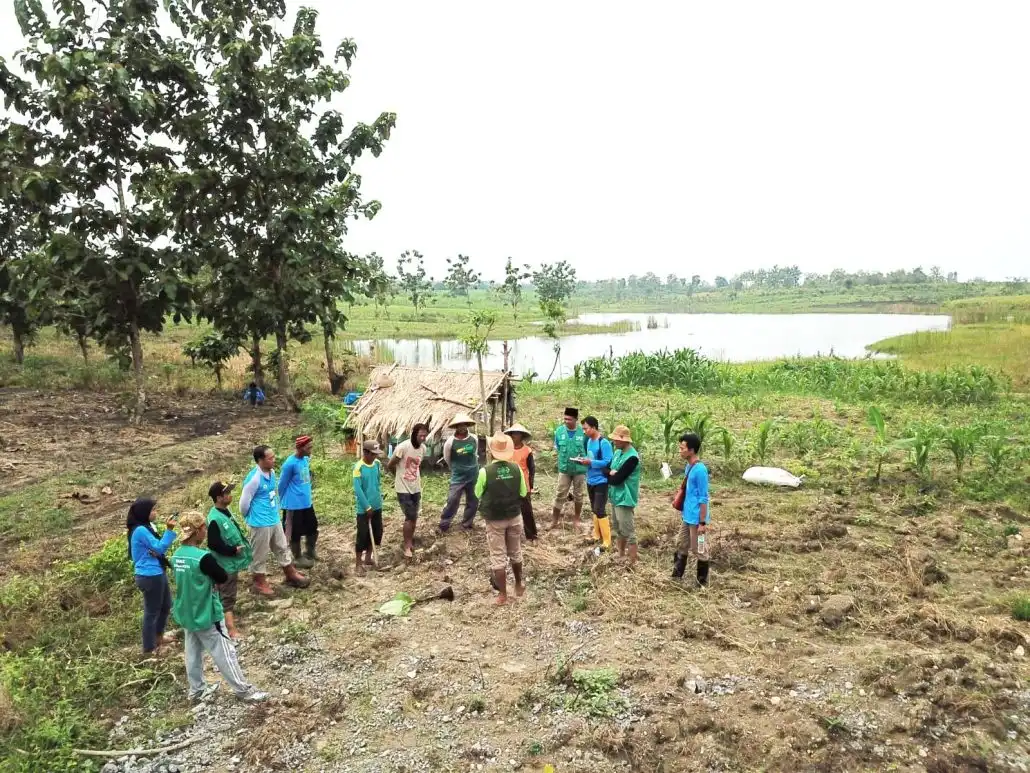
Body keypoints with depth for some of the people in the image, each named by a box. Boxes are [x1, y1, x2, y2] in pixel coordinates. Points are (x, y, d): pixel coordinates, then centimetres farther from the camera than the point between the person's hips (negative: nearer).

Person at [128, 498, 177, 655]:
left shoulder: (146, 527, 8)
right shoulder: (141, 530, -22)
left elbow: (156, 547, 14)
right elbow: (160, 548, -21)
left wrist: (168, 530, 1)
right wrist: (169, 530, -24)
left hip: (156, 573, 10)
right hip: (150, 576, -10)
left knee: (166, 605, 24)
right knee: (152, 611, 4)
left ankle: (158, 637, 40)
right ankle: (149, 648, 17)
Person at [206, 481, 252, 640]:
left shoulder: (226, 511, 4)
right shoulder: (215, 519, -26)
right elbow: (213, 544, -26)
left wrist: (242, 547, 8)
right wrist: (234, 550, -21)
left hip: (232, 562, 9)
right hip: (225, 564, -9)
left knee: (228, 595, 23)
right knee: (227, 597, -4)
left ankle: (228, 618, 39)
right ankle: (231, 631, 0)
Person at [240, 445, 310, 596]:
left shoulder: (272, 472, 1)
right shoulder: (254, 478, -24)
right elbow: (244, 502, -18)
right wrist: (251, 518, -3)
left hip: (275, 520, 8)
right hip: (260, 523, -8)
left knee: (283, 548, 20)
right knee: (260, 554, 9)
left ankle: (291, 575, 35)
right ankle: (259, 583, 26)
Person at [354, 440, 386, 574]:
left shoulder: (378, 464, 0)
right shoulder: (359, 467, -19)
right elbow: (358, 490, -20)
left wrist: (379, 499, 10)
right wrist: (367, 507, -17)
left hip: (377, 506, 7)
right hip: (364, 509, -7)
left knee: (377, 533, 15)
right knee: (362, 536, -1)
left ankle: (368, 558, 32)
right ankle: (358, 564, 11)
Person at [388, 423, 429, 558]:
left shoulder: (423, 448, 0)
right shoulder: (403, 447, -20)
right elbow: (389, 465, -9)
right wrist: (400, 476, 6)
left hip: (416, 488, 6)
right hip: (403, 488, -6)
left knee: (414, 517, 13)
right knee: (410, 517, -7)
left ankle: (410, 541, 29)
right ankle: (407, 546, 6)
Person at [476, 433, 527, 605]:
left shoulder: (485, 471, -18)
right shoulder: (516, 468, -9)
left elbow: (478, 494, -3)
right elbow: (523, 493, 0)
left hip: (494, 519, -3)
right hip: (514, 516, 3)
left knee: (498, 557, 7)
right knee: (515, 553, 21)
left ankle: (503, 594, 13)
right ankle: (519, 585, 37)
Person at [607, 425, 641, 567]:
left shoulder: (632, 457, -22)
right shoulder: (618, 452, 7)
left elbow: (617, 479, -24)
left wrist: (609, 476, -4)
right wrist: (611, 474, -14)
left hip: (625, 499, -9)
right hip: (616, 496, 9)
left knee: (628, 531, -2)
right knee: (618, 528, 21)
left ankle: (633, 563, 6)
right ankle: (620, 555, 36)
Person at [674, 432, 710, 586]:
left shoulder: (700, 470, -22)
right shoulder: (689, 466, 6)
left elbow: (703, 498, -20)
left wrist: (702, 522, -19)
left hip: (696, 518, -9)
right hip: (687, 517, 9)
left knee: (699, 550, 5)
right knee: (681, 546, 18)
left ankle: (702, 582, 19)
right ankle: (676, 576, 31)